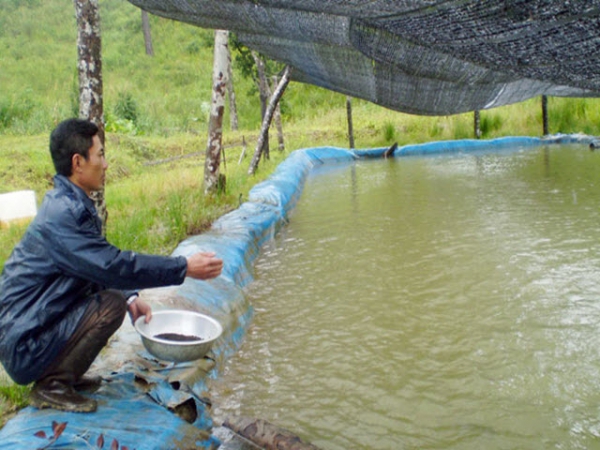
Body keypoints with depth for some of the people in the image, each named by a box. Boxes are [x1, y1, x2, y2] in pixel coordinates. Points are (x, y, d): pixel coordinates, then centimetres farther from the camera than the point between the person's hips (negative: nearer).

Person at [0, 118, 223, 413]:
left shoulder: (70, 205, 8)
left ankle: (61, 375, 14)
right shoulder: (62, 214, -23)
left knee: (118, 296, 10)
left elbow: (98, 264, 14)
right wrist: (184, 268, -21)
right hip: (25, 345, -9)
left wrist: (129, 298, 0)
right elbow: (112, 265, -26)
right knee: (110, 305, -21)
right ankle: (51, 386, -7)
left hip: (33, 325, 9)